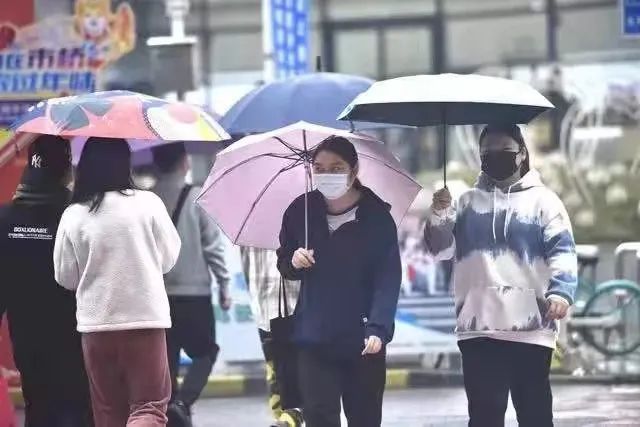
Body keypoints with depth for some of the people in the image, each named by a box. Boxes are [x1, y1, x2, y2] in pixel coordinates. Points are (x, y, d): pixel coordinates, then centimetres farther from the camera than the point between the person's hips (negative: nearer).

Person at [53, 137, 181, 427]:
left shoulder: (73, 216, -3)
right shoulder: (148, 204, -6)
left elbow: (65, 277, 4)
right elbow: (169, 257, 4)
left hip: (96, 323, 2)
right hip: (145, 318, -2)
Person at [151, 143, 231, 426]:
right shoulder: (197, 197, -8)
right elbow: (213, 246, -9)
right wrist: (224, 285, 0)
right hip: (193, 292, -3)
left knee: (167, 359, 9)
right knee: (204, 352, 10)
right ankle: (181, 402, -10)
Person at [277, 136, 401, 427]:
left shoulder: (377, 216, -9)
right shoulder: (301, 211, 1)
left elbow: (388, 279, -14)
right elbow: (284, 266, 13)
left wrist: (378, 329, -27)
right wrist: (293, 263, -11)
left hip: (362, 338, -2)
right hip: (315, 337, 2)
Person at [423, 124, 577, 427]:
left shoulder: (542, 200, 5)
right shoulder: (469, 202, 15)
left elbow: (562, 251, -6)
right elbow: (441, 248, 9)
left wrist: (561, 291, -24)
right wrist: (439, 216, -10)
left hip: (530, 326, -2)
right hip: (478, 326, 2)